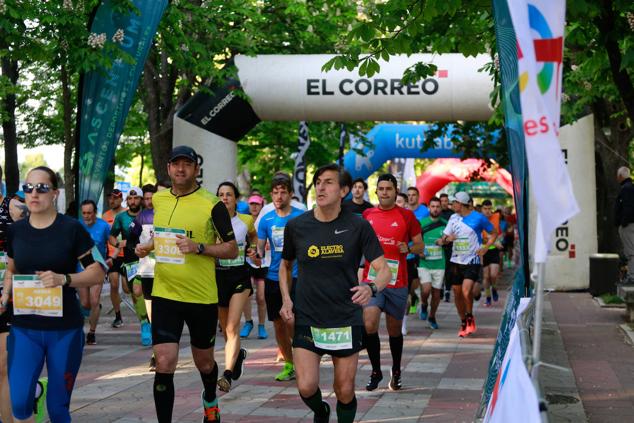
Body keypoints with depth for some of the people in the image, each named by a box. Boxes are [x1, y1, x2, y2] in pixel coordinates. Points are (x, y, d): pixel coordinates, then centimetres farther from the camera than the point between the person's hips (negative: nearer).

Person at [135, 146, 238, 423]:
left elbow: (232, 250, -8)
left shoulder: (212, 205, -10)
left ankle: (210, 399, 48)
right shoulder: (159, 199, 5)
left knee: (204, 362, 16)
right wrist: (148, 247, 4)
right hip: (165, 295, 2)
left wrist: (199, 247, -22)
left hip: (202, 298, -2)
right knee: (164, 364, -8)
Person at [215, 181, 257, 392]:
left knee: (232, 326, -16)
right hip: (218, 276, 2)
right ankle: (238, 354, 45)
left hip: (240, 276, -2)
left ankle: (228, 374, -20)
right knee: (225, 328, 15)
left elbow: (254, 236, 22)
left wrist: (253, 251, 4)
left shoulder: (246, 221, 2)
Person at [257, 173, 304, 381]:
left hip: (296, 276, -4)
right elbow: (260, 249, 7)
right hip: (273, 277, 4)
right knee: (278, 324, 10)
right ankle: (289, 364, 24)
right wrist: (257, 256, -16)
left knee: (291, 322, -14)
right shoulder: (266, 220, 6)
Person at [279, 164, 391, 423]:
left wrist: (371, 288, -31)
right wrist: (286, 299, 2)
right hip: (307, 319, 1)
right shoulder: (296, 226, -1)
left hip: (346, 321, -1)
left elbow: (383, 270, -10)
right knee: (306, 387, -10)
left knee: (345, 391, 4)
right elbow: (285, 266, 17)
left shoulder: (358, 227, -7)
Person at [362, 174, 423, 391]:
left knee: (394, 329, 11)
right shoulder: (367, 215, 7)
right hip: (371, 281, 1)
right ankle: (376, 371, -1)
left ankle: (396, 371, 32)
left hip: (397, 282, -1)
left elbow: (420, 246, 4)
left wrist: (408, 249, -15)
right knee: (369, 324, -17)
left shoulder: (407, 216, 0)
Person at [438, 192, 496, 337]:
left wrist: (485, 248, -9)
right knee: (457, 293, 7)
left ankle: (470, 317, 6)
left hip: (472, 261, -5)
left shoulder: (478, 218, -6)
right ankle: (463, 323, 23)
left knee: (466, 292, -19)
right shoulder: (453, 218, 8)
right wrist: (446, 239, -13)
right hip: (456, 261, 5)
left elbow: (494, 233, 5)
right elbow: (444, 238, 11)